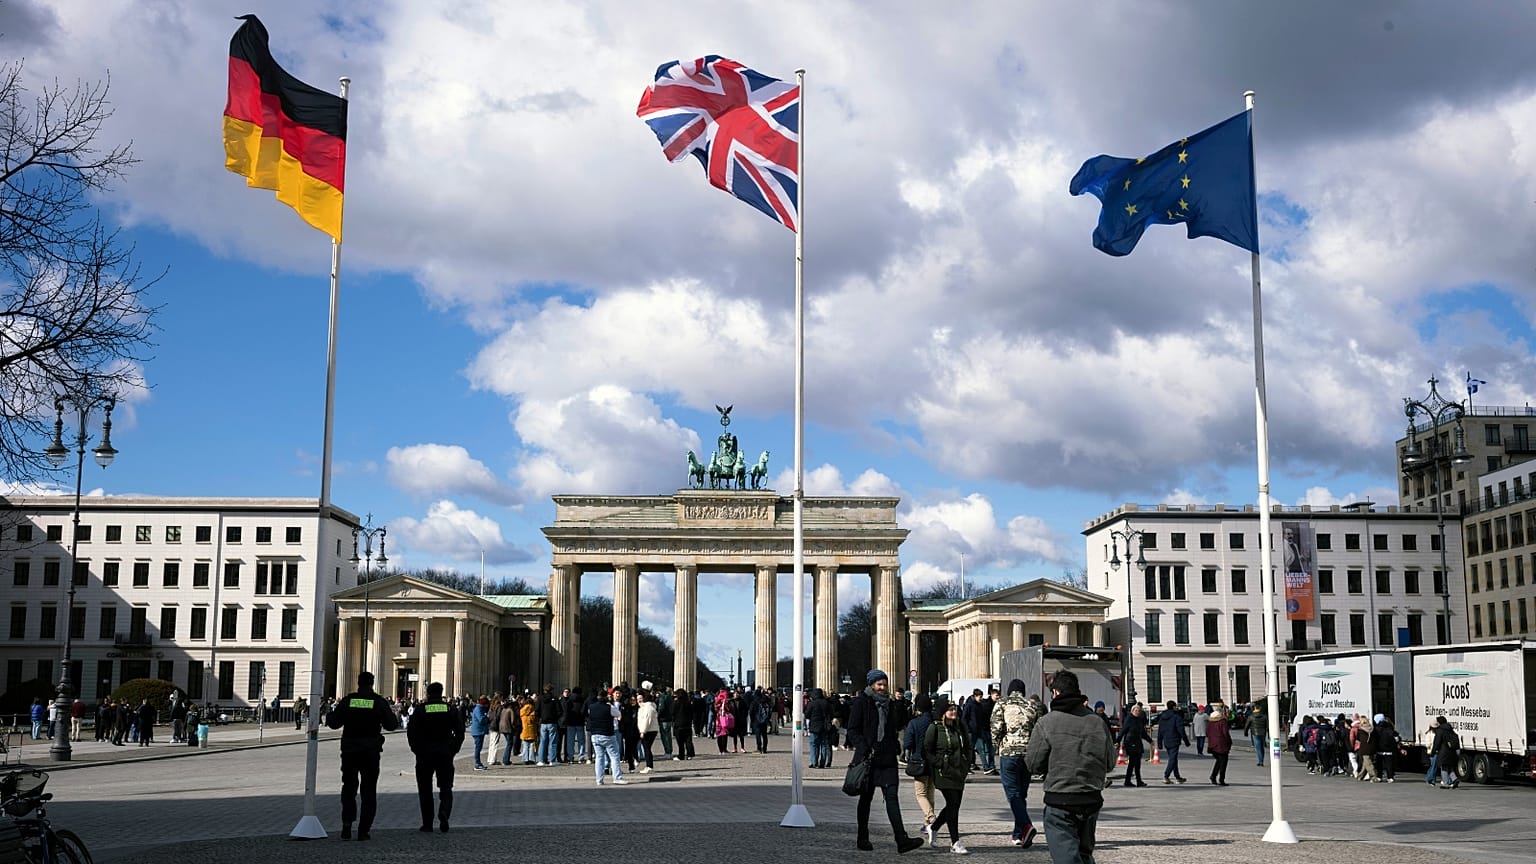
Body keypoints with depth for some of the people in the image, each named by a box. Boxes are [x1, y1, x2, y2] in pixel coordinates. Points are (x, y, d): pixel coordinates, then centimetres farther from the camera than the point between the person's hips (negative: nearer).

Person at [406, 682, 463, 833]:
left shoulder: (420, 709, -3)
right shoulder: (451, 709, 3)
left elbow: (411, 731, -6)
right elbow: (460, 731, 1)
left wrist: (416, 749, 4)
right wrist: (454, 750, 8)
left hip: (424, 754, -1)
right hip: (445, 753, 1)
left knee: (425, 790, 8)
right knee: (446, 788, 9)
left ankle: (427, 824, 6)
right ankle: (444, 812, -18)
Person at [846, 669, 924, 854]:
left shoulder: (891, 705, 13)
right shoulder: (861, 703, -3)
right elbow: (852, 731, -7)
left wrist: (895, 745, 11)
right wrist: (865, 749, -18)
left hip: (887, 760, 4)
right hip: (867, 759, -4)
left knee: (892, 797, -6)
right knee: (866, 798, 8)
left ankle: (902, 840, -14)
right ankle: (863, 838, 19)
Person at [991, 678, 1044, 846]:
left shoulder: (1002, 704, 1)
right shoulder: (1033, 705, 9)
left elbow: (996, 729, -6)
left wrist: (997, 746, 10)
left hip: (1008, 752, -4)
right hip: (1029, 752, 4)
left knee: (1013, 793, -4)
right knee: (1022, 793, 14)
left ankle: (1026, 826, -24)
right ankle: (1018, 834, 17)